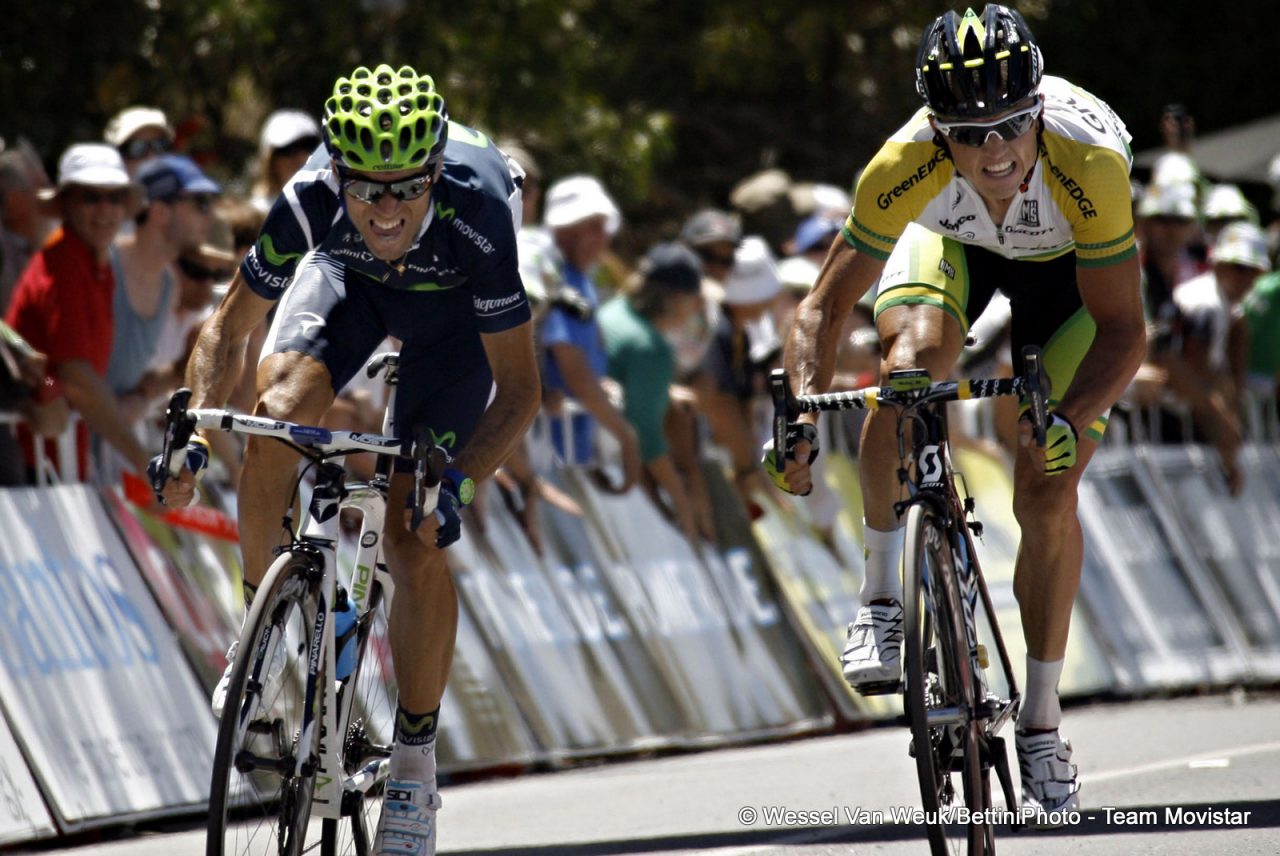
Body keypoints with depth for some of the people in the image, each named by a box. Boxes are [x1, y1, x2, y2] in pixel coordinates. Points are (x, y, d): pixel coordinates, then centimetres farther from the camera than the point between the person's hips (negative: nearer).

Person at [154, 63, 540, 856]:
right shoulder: (313, 204, -35)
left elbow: (519, 389, -32)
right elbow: (229, 330, -19)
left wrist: (460, 482, -46)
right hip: (350, 278, 2)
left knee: (416, 538, -13)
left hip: (454, 304, -2)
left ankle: (415, 761, 5)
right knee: (278, 410, -30)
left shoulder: (476, 215, -41)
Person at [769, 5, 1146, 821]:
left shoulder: (1090, 163, -41)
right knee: (912, 361, -33)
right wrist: (804, 422, -41)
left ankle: (1042, 721, 7)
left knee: (1047, 491, -10)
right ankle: (883, 592, -15)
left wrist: (1070, 420, -50)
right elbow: (827, 304, -26)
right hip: (951, 240, 1)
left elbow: (1123, 328, -33)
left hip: (1066, 261, -1)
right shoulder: (908, 168, -37)